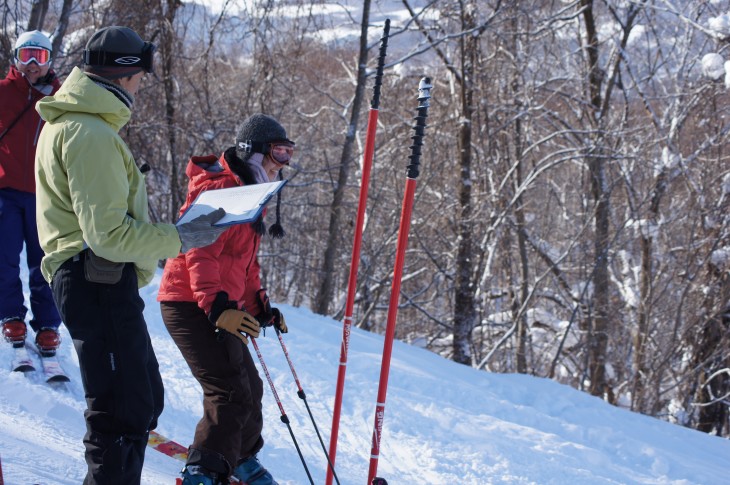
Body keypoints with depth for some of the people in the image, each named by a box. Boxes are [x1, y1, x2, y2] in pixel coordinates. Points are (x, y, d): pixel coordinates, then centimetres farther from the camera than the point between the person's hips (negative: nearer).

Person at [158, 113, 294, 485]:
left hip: (218, 308, 11)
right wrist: (217, 306, -31)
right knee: (231, 392, -16)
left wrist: (261, 306, 18)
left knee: (249, 386, 19)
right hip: (192, 305, -11)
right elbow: (200, 253, -23)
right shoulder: (219, 190, -15)